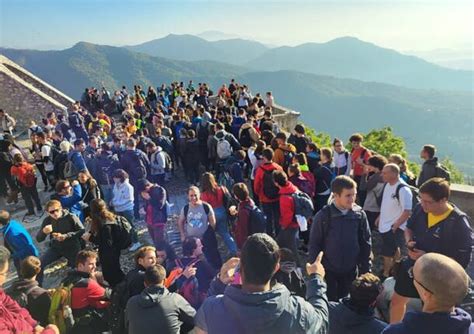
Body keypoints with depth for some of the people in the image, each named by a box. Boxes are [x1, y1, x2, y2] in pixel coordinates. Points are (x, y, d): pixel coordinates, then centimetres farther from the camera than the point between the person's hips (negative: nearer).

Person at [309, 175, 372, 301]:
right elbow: (314, 245, -9)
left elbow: (365, 243, 2)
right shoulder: (323, 216, -16)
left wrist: (365, 269, 4)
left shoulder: (360, 215, -8)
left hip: (350, 270, 2)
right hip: (328, 271, -2)